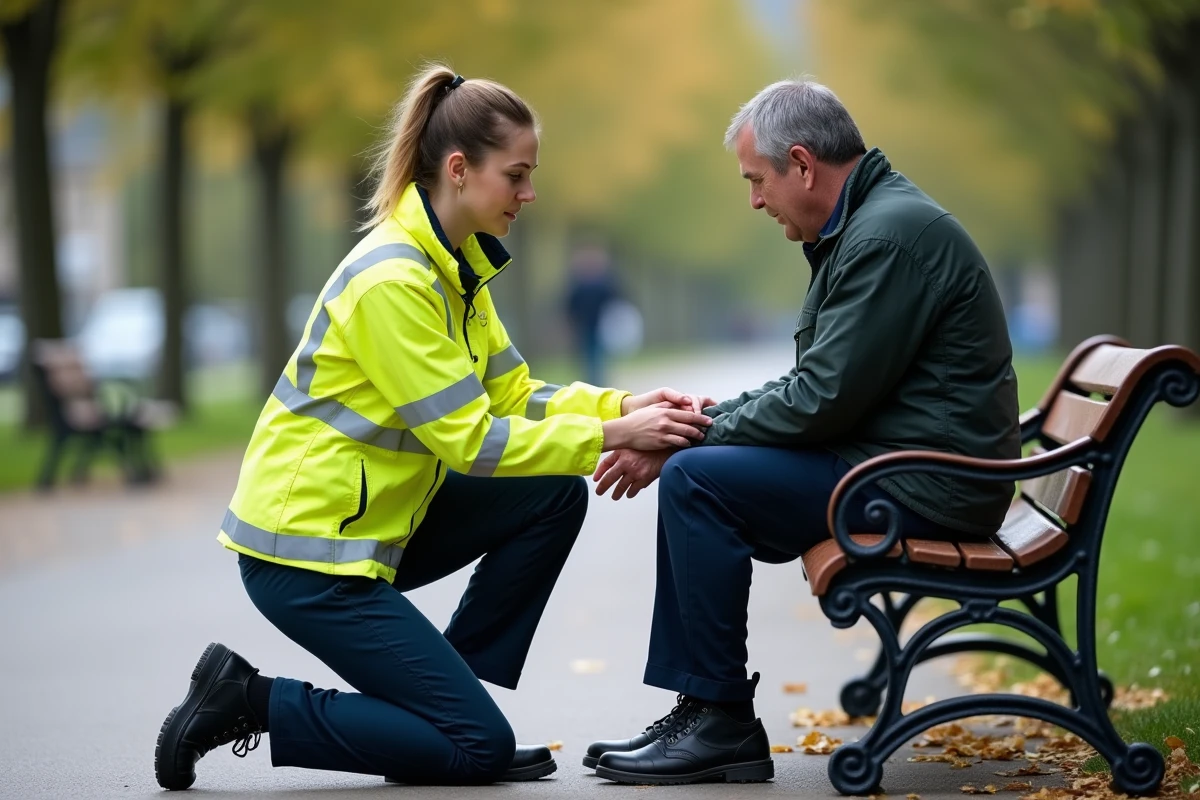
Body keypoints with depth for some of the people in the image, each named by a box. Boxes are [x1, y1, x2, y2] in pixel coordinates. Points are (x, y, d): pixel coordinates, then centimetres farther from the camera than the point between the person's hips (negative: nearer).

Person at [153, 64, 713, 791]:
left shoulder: (457, 261, 8)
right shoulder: (392, 282, -22)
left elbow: (513, 394, 7)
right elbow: (468, 440, -23)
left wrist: (623, 406, -9)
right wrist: (611, 437, -21)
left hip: (378, 519, 9)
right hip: (304, 550, -9)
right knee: (480, 748, -8)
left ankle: (447, 702, 7)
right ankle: (248, 703, 1)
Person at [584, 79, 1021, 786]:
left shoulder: (892, 233, -18)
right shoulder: (865, 224, 15)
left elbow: (823, 400, -21)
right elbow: (821, 383, 20)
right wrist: (716, 414, 7)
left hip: (926, 488, -11)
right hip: (895, 459, 11)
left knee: (696, 479, -16)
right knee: (691, 478, 10)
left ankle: (724, 726, -9)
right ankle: (695, 711, 8)